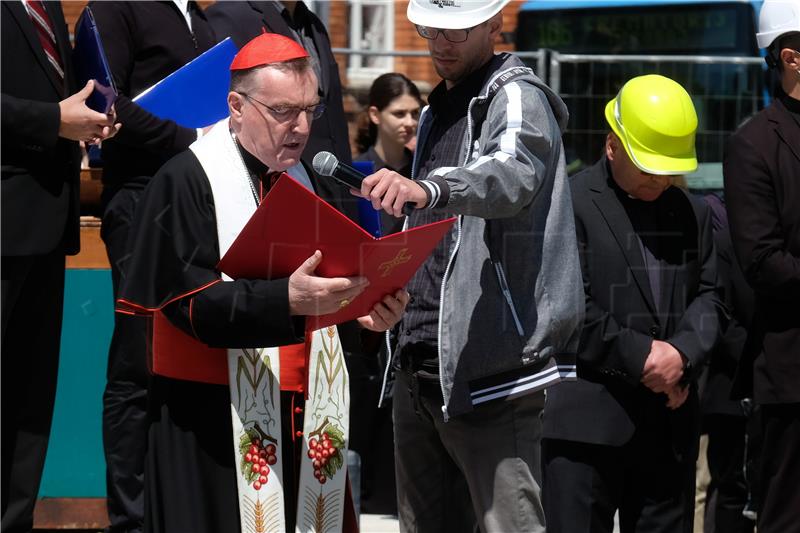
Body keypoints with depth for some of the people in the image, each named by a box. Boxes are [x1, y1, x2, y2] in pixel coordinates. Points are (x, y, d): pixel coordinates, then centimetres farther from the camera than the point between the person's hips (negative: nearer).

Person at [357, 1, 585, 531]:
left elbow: (512, 172, -32)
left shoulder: (517, 97, -7)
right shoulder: (439, 110, 21)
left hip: (493, 369, -9)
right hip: (420, 368, 9)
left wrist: (426, 189, -49)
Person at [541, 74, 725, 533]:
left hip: (670, 422, 6)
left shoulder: (692, 213, 16)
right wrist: (639, 355, -13)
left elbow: (710, 297, 12)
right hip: (586, 421, -6)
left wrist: (683, 354, -8)